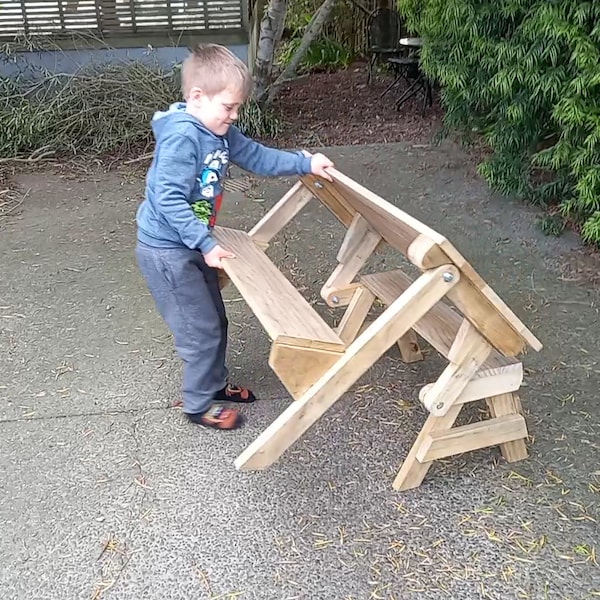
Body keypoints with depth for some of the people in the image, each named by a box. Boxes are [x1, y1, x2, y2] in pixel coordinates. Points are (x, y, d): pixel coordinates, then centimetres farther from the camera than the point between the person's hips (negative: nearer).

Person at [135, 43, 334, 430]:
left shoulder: (220, 133, 2)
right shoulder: (181, 137, -25)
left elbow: (258, 157, 14)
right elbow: (169, 200, -29)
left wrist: (306, 163, 9)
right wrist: (206, 244, -30)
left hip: (193, 245, 9)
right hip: (167, 250, -9)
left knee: (215, 321, 20)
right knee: (201, 330, 0)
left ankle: (216, 384, 40)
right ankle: (199, 405, 20)